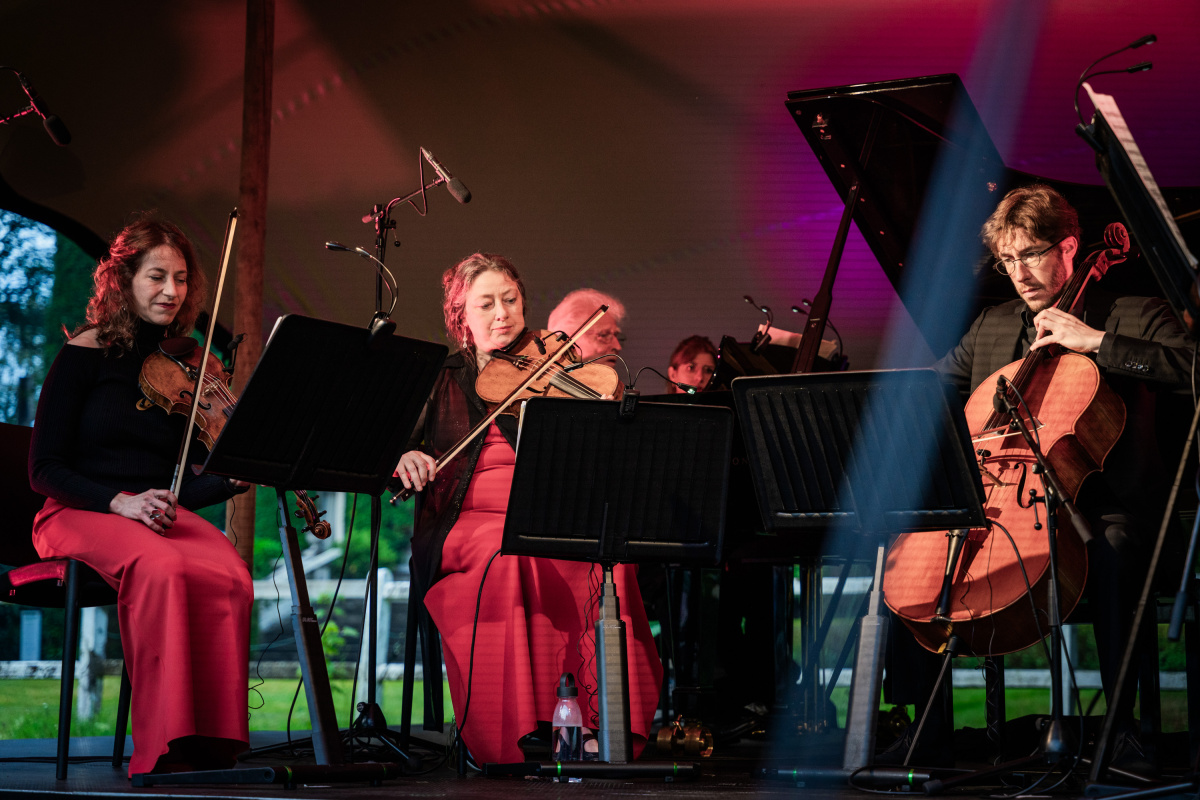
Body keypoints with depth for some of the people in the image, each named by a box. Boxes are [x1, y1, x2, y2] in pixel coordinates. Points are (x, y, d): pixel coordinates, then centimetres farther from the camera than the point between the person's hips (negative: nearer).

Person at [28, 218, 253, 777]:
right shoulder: (85, 355, 2)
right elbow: (45, 469, -3)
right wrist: (120, 501, -19)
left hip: (163, 516, 4)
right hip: (82, 514, -4)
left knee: (228, 577, -31)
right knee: (163, 569, -38)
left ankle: (211, 748, -30)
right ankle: (165, 748, -35)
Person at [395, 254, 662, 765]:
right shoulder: (441, 383, 16)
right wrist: (404, 458, -15)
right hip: (465, 526, -1)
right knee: (504, 552, -36)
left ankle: (604, 720, -32)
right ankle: (512, 730, -36)